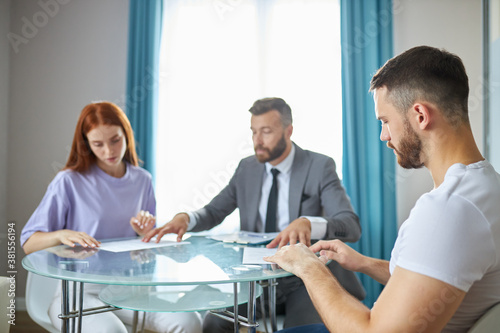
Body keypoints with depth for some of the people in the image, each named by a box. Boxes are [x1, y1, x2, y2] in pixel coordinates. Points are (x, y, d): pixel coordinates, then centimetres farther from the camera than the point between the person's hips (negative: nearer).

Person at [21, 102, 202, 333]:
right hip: (77, 290, -2)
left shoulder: (142, 180, 9)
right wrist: (61, 235, -21)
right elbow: (28, 242, -2)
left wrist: (145, 233, -4)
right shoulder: (69, 181, -3)